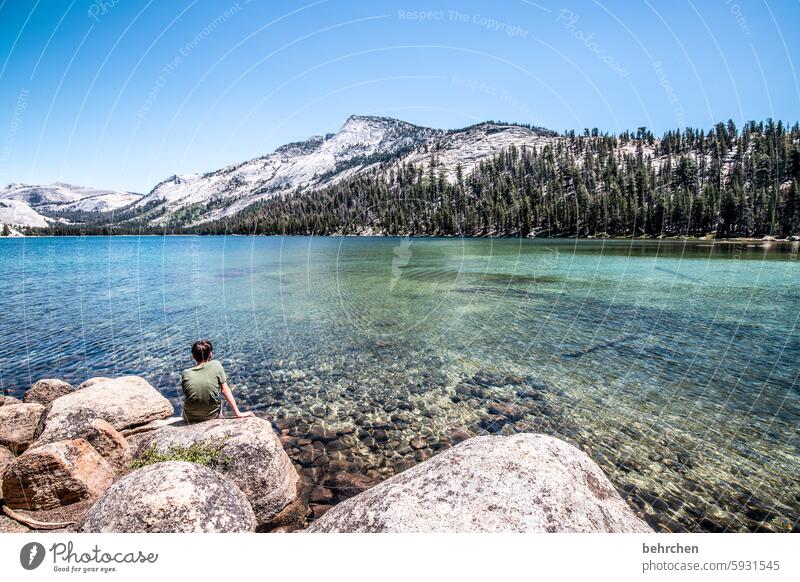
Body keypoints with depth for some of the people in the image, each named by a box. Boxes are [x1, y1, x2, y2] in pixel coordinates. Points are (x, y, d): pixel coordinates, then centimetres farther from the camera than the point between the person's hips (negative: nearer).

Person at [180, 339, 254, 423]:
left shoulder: (185, 374, -11)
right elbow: (225, 390, -14)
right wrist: (238, 413, -12)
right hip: (212, 416, -1)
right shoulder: (216, 365, -14)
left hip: (190, 418, 1)